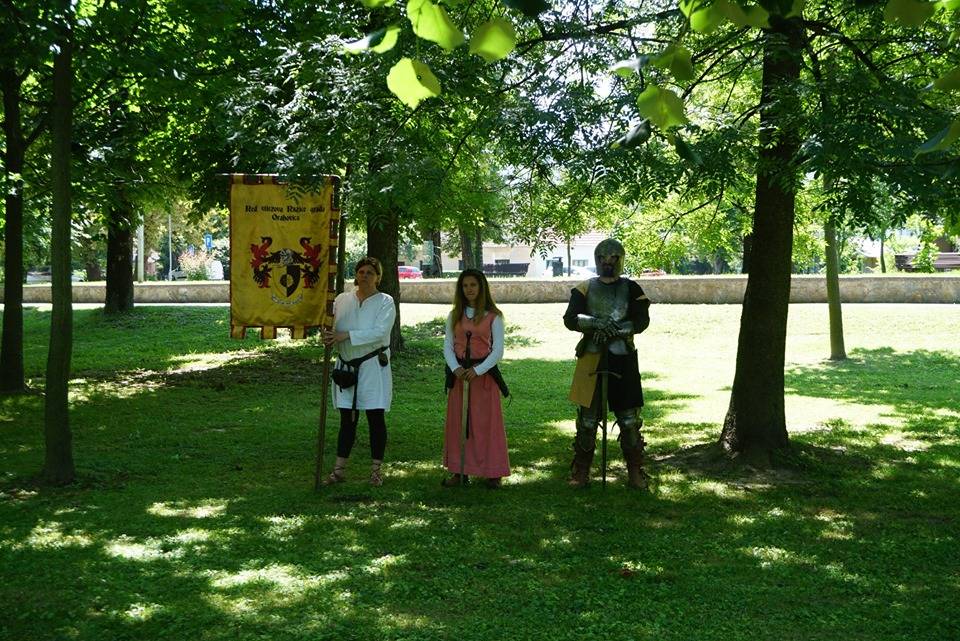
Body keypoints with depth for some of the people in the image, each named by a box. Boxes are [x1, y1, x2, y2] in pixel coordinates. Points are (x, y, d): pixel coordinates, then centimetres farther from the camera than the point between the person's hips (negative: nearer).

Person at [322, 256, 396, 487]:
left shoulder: (385, 302, -3)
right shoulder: (342, 300, 9)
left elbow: (379, 332, -17)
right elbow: (331, 326, 6)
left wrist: (345, 335, -22)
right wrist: (328, 336, -19)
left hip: (373, 366, -3)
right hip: (346, 366, 3)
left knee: (376, 418, 1)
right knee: (347, 419, 7)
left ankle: (376, 469, 11)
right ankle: (339, 469, 13)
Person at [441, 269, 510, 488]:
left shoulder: (493, 317, -1)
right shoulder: (454, 316, 10)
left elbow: (498, 351, -5)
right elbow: (447, 346, 6)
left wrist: (477, 370, -16)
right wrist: (456, 369, -12)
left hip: (484, 373, -3)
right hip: (459, 374, 3)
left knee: (487, 423, -1)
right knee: (457, 422, 4)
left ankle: (492, 473, 6)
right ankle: (458, 471, 11)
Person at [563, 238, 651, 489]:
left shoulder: (631, 288, 5)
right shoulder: (585, 288, 6)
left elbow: (641, 321, -5)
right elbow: (570, 319, -5)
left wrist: (616, 330, -20)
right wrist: (596, 323, -21)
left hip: (623, 359, 0)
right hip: (591, 359, 0)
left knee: (629, 419, 2)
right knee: (587, 419, 4)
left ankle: (635, 472, 12)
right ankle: (581, 472, 15)